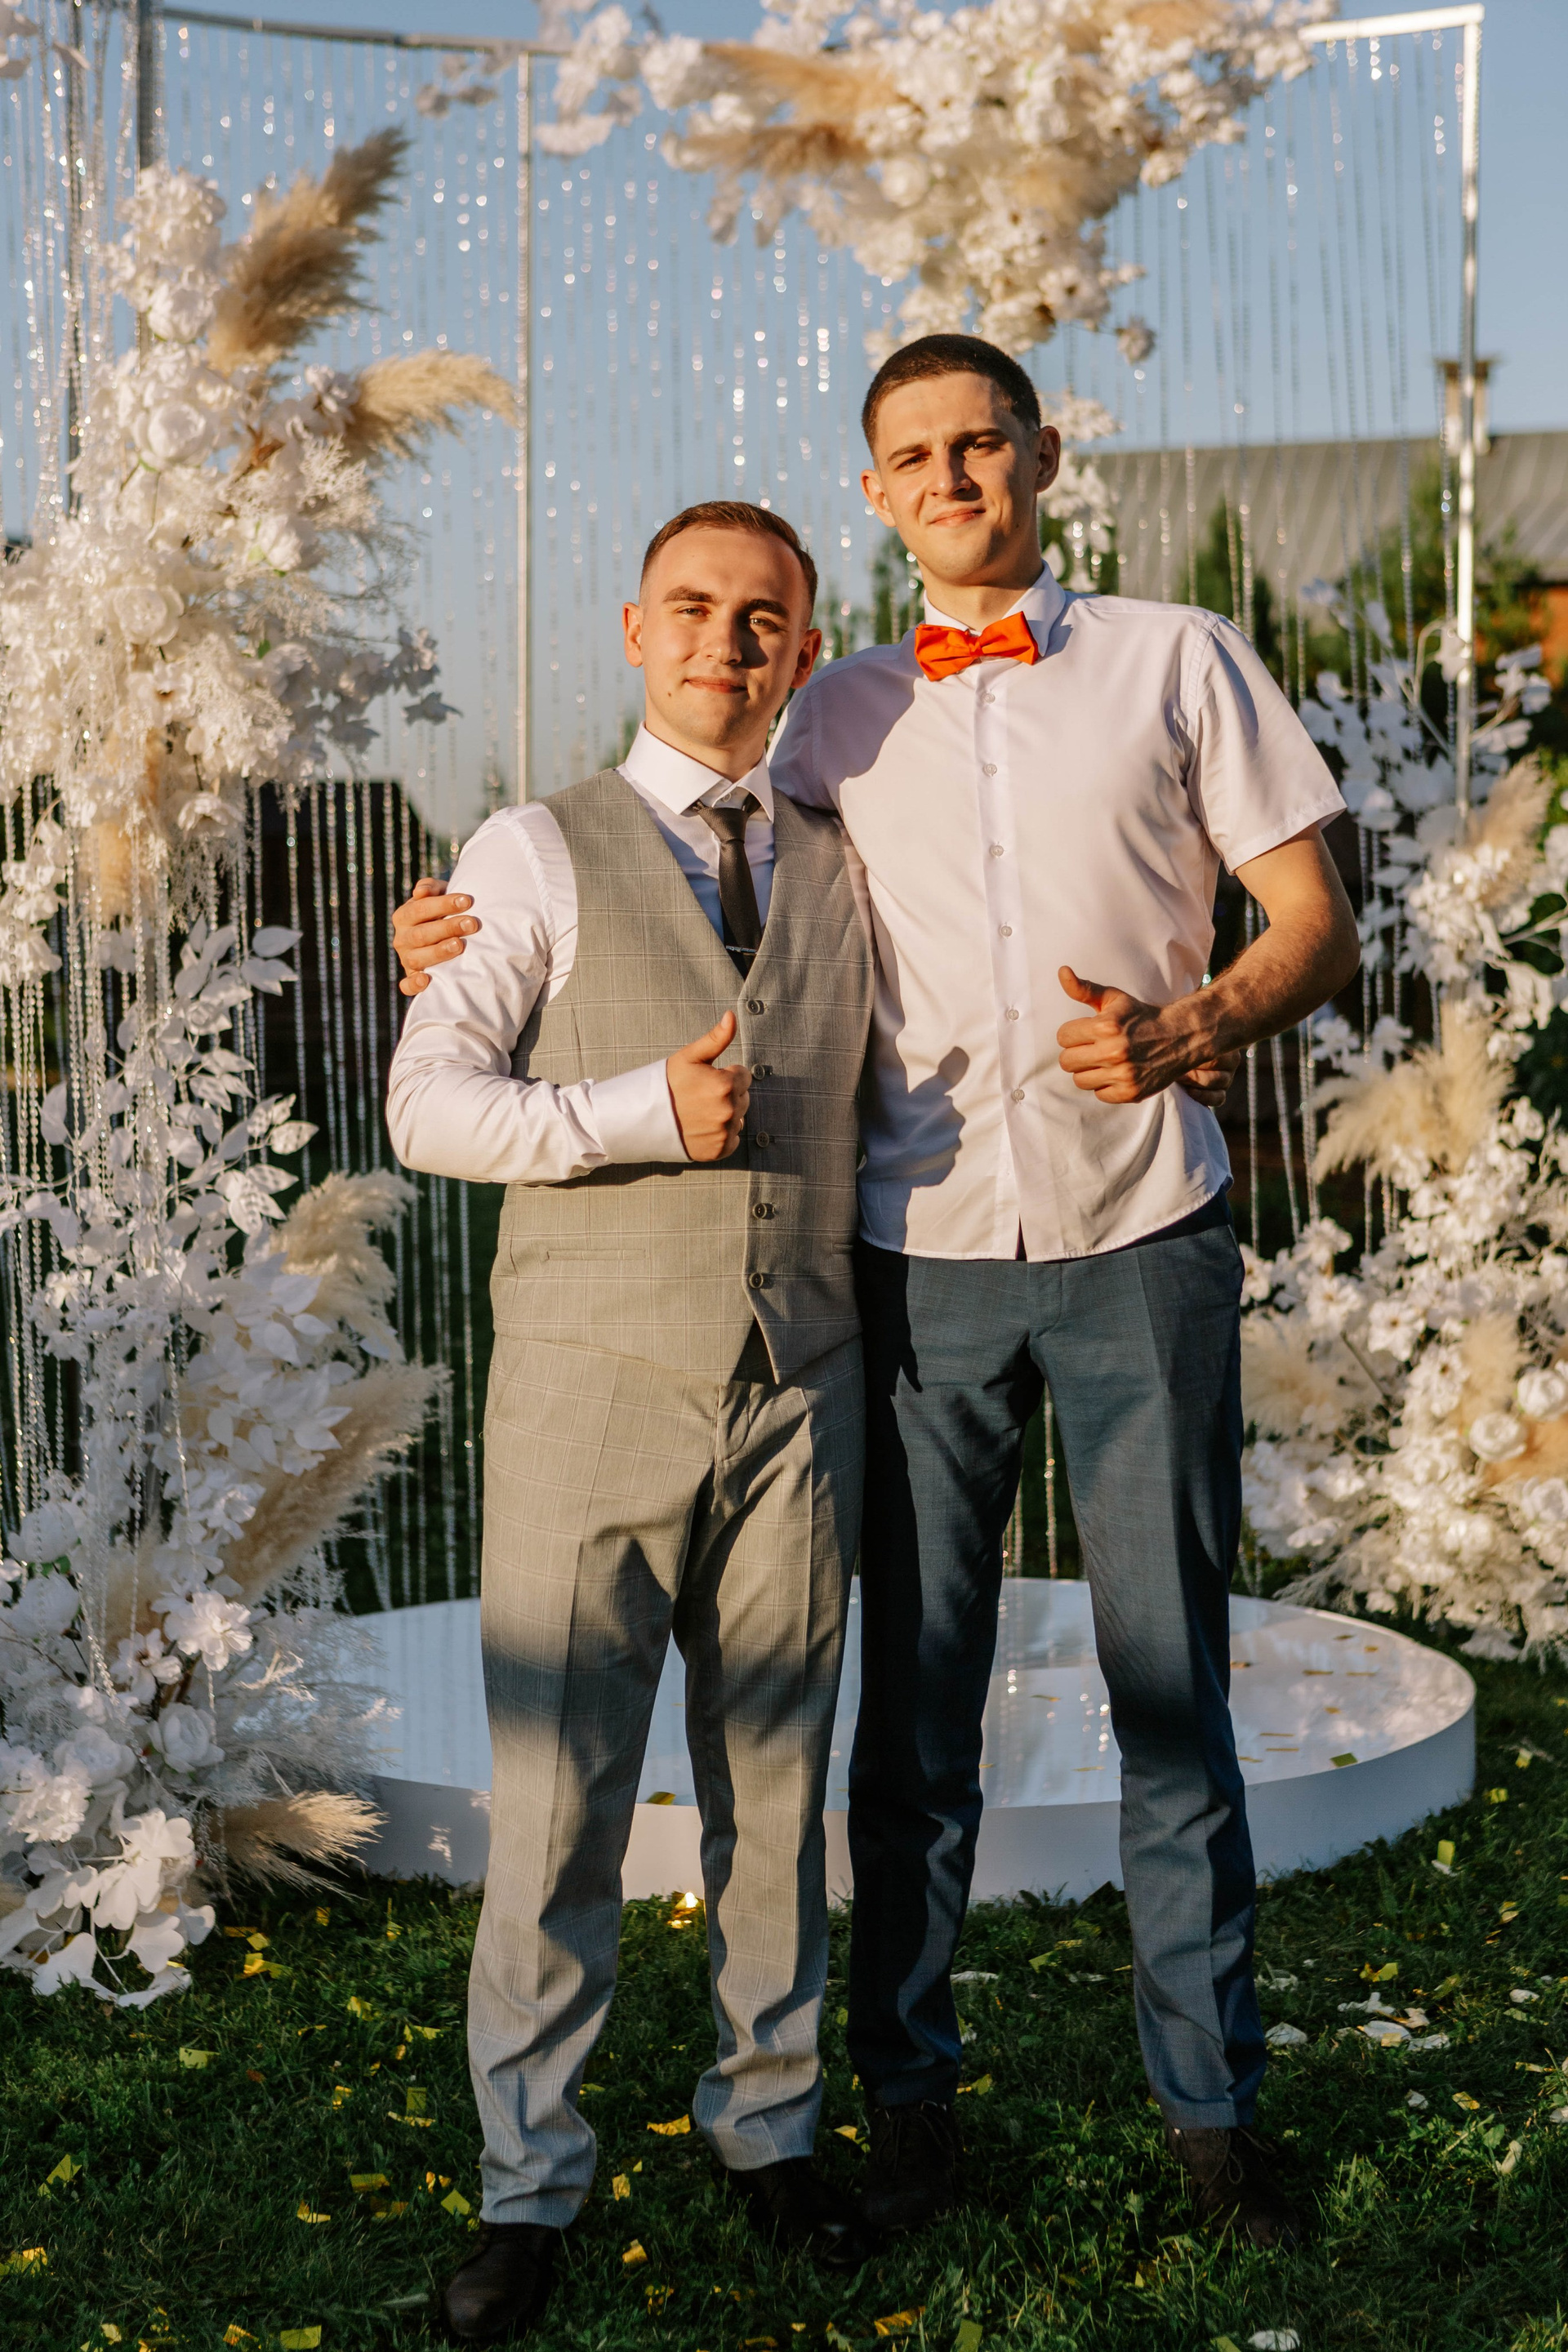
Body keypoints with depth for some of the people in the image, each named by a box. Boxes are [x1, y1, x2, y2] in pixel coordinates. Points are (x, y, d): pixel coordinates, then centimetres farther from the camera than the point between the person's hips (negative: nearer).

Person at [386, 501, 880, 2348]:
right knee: (559, 1793, 1)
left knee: (777, 1777, 10)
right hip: (592, 1382, -3)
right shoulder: (537, 855, 2)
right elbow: (429, 1104, -5)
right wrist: (642, 1114, -15)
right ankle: (527, 2181, 15)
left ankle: (769, 2126, 26)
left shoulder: (838, 868, 13)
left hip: (800, 1384, 3)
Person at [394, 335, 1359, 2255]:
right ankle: (906, 2095, 19)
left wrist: (1189, 1034, -15)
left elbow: (1318, 926, 5)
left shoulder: (1176, 662, 6)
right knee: (916, 1689, 6)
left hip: (1140, 1239, -1)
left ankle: (1209, 2105, 19)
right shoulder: (842, 716, 11)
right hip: (925, 1251, 1)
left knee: (1172, 1682, 5)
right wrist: (492, 937, 4)